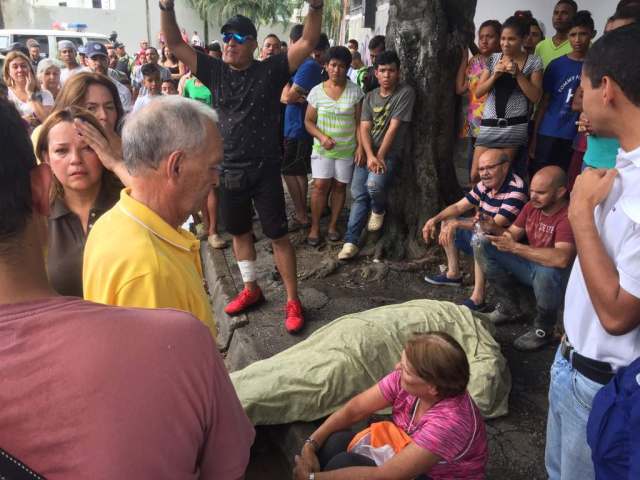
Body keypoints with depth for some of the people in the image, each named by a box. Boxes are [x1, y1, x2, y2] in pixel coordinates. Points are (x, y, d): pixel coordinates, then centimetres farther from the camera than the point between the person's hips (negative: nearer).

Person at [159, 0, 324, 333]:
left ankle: (292, 301, 10)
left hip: (265, 169, -4)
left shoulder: (271, 70, -4)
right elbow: (175, 45, 3)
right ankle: (250, 289, 35)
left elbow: (308, 42, -11)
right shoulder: (216, 71, 4)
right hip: (229, 170, 5)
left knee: (277, 234, 1)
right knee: (239, 231, 16)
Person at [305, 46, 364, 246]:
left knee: (339, 186, 6)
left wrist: (360, 146, -8)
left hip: (347, 149, 1)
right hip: (322, 149, 0)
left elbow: (359, 122, 0)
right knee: (320, 185, -7)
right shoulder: (317, 91, -2)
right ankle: (315, 227, 5)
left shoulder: (355, 91, -2)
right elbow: (308, 121, 1)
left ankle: (333, 225, 20)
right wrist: (321, 137, -15)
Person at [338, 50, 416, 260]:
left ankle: (379, 210, 5)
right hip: (367, 153, 5)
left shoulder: (405, 93, -8)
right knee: (358, 195, -1)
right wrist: (370, 156, -16)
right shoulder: (370, 97, 9)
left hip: (389, 154, -5)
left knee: (374, 184, -30)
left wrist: (379, 157, -14)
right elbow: (364, 128, 0)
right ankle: (351, 241, 5)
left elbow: (393, 127, -12)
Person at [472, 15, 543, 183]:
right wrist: (495, 75, -10)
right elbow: (478, 92, 6)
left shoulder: (533, 62, 0)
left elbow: (535, 97, -7)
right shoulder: (493, 59, 9)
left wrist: (518, 74, -14)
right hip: (489, 124, 3)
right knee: (475, 175, -1)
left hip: (514, 126, -3)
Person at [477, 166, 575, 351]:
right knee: (486, 249, -5)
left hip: (553, 274, -7)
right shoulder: (532, 206, -3)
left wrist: (515, 248, -40)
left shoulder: (569, 217, -27)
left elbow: (561, 259, -42)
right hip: (531, 266, 7)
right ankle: (511, 307, 9)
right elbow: (511, 235, 3)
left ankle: (544, 329, -11)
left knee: (545, 272, -41)